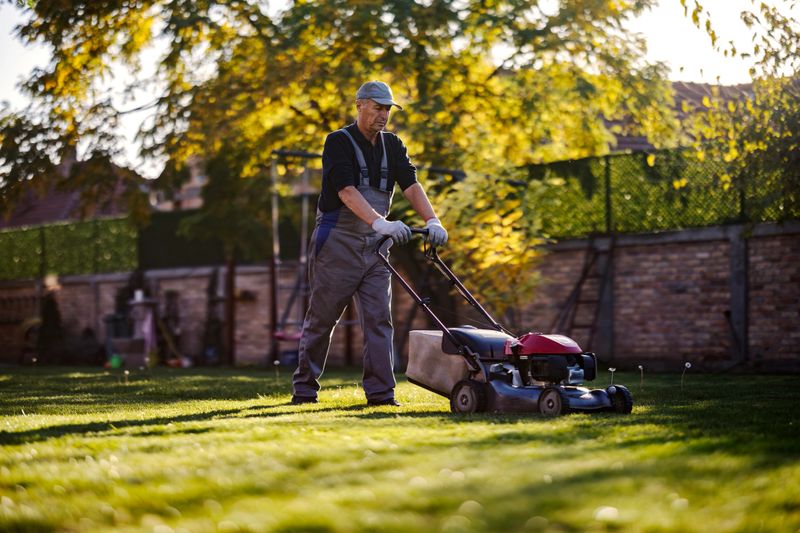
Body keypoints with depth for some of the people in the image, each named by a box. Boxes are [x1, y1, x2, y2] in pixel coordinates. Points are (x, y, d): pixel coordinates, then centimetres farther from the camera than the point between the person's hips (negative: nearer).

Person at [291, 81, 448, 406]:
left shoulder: (392, 146, 9)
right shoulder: (339, 142, -9)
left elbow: (411, 185, -3)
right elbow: (348, 192, -23)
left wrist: (432, 221, -21)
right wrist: (381, 223, -37)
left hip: (374, 245, 5)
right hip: (337, 243, -5)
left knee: (378, 319, -2)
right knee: (321, 319, 2)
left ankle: (380, 392, -2)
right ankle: (304, 389, 12)